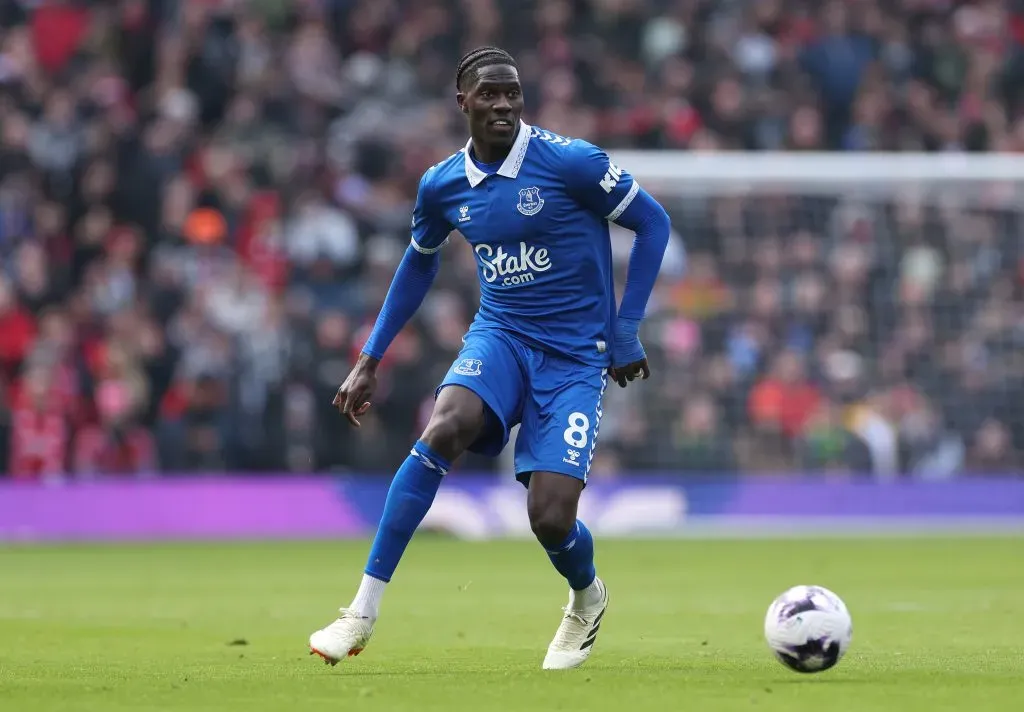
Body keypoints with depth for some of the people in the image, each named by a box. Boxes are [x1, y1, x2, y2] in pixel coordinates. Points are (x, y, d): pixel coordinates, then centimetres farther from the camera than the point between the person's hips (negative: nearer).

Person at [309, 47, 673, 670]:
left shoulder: (570, 162, -14)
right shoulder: (443, 185, 1)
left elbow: (653, 223, -4)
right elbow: (419, 264, 20)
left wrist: (626, 332, -6)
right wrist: (370, 361, 17)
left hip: (575, 355, -3)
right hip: (500, 336, 3)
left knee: (551, 519, -13)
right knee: (444, 428, -30)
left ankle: (588, 600, 27)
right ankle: (363, 613, -26)